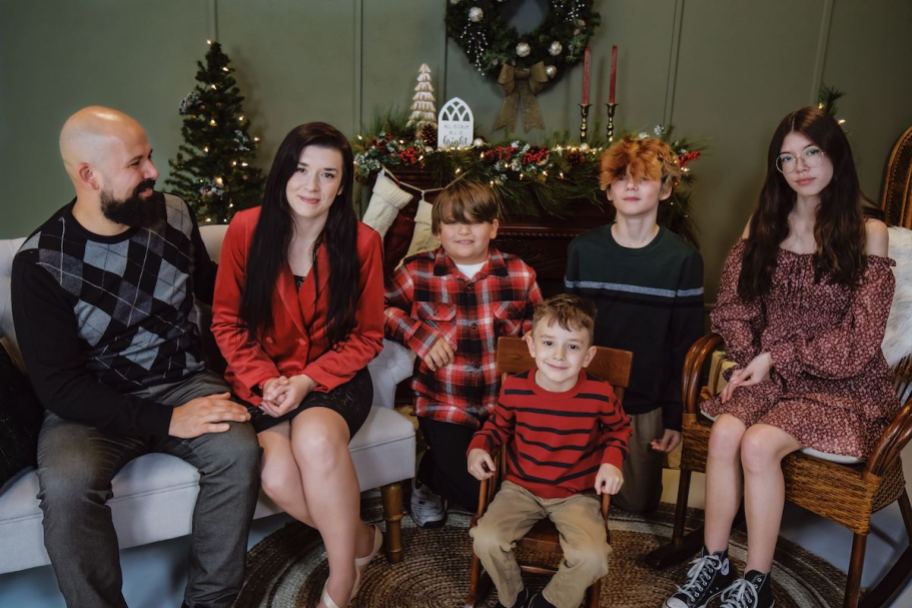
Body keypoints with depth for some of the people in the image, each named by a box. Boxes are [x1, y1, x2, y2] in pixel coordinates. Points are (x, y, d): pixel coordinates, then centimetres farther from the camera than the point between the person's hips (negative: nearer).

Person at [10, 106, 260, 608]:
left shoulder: (174, 215, -1)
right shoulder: (41, 261, -13)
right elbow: (56, 383, -16)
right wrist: (164, 420, -26)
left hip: (183, 383, 3)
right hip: (93, 403, -2)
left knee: (238, 450, -27)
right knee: (66, 485, -33)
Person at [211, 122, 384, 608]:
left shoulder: (361, 241, -7)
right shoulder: (246, 229, -6)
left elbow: (366, 335, -2)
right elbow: (226, 321, 1)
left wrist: (308, 381, -15)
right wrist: (264, 380, -14)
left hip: (333, 379, -1)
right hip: (263, 381, 1)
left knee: (317, 439, -34)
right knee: (277, 476, -27)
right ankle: (359, 538, 5)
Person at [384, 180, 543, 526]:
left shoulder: (519, 273, 1)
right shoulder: (417, 272, -4)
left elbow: (538, 328, 10)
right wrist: (420, 335, -14)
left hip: (505, 403, 3)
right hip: (445, 404, -3)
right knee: (475, 494, -7)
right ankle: (428, 477, 27)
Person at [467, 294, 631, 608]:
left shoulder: (599, 394, -15)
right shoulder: (515, 388, -13)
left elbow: (619, 429, 8)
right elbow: (497, 425, 8)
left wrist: (612, 460, -10)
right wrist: (478, 447, -11)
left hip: (577, 495, -1)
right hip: (521, 488, 1)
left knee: (592, 556, -22)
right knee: (485, 539, -19)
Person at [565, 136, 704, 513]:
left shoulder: (683, 260, -9)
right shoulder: (583, 250, -4)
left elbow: (686, 345, -5)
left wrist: (676, 415, -6)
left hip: (646, 404, -1)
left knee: (638, 501, 8)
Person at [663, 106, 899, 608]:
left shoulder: (867, 234, -6)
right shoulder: (764, 224, 7)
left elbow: (858, 341, -10)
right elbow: (732, 307, 5)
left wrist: (777, 356, -12)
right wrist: (750, 360, -11)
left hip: (841, 384, -3)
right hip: (771, 372, 4)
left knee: (758, 444, -28)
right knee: (724, 432, -25)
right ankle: (712, 564, -8)